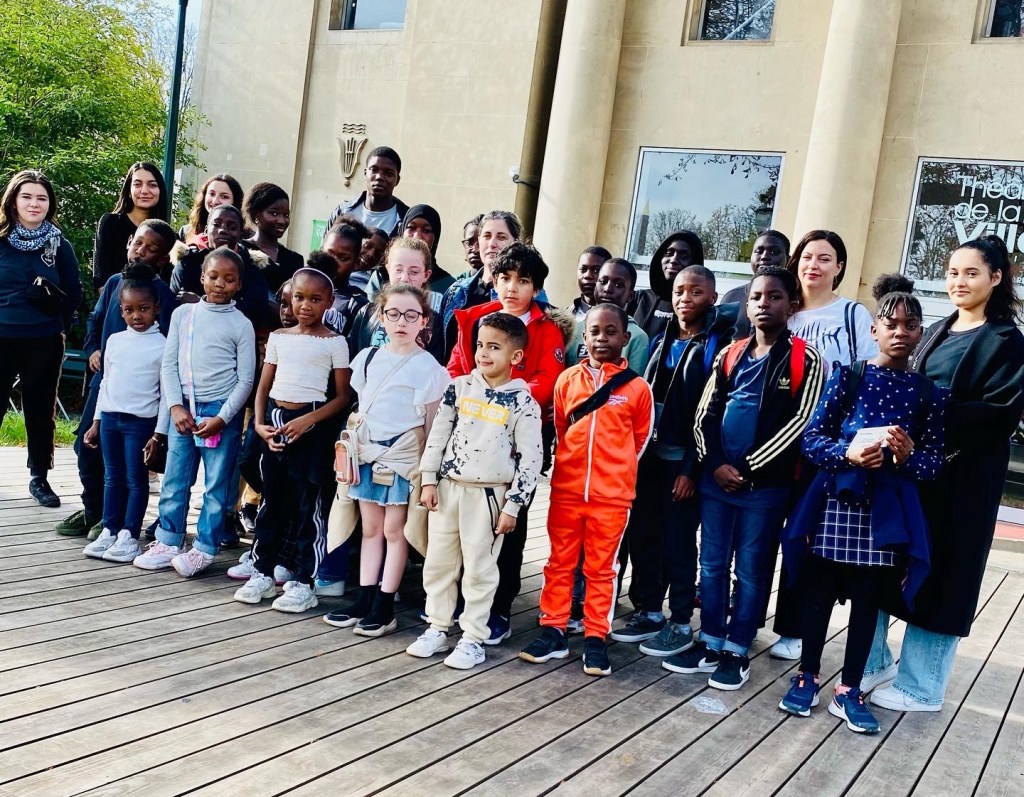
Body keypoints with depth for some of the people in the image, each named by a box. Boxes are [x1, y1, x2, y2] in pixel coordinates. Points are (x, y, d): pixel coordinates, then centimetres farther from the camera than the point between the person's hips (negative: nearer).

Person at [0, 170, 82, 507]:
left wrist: (58, 326, 3)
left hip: (45, 344, 1)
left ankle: (39, 477, 23)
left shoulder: (59, 245, 1)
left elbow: (74, 293, 7)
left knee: (41, 411, 10)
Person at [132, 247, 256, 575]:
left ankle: (204, 549, 13)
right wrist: (176, 406, -6)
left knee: (216, 484, 3)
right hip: (183, 408, 3)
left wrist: (221, 418, -11)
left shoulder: (241, 325, -2)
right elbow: (168, 364, 5)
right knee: (174, 480, 9)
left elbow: (245, 379, -3)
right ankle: (168, 542, 22)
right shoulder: (183, 314, 6)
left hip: (222, 411, -3)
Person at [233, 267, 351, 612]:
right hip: (275, 421, 4)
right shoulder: (278, 337, 8)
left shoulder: (334, 342, -3)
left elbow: (342, 396, -6)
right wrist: (259, 424, -4)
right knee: (271, 501, 12)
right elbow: (263, 387, 11)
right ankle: (262, 573, 24)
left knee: (308, 506, 1)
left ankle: (303, 582, 10)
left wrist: (307, 421, -17)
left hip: (312, 425, -4)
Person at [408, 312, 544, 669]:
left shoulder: (523, 402, -8)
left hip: (489, 495, -4)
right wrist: (429, 480, 2)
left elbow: (530, 459, -8)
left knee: (479, 569, 3)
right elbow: (437, 434, 7)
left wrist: (513, 506, -9)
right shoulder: (459, 387, 2)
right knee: (438, 562, 11)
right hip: (448, 487, 4)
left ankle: (473, 638, 16)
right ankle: (437, 629, 25)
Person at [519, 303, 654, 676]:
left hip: (612, 494, -2)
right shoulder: (568, 380, 1)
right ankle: (553, 632, 21)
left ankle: (595, 638, 18)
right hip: (566, 489, 2)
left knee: (601, 568, 8)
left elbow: (641, 439, 8)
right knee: (559, 563, 10)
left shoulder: (637, 388, -4)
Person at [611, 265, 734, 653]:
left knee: (678, 541, 1)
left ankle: (680, 624, 14)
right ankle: (648, 612, 24)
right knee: (641, 535, 10)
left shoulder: (718, 345, -8)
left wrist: (692, 468, -16)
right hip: (649, 455, 6)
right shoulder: (661, 342, 14)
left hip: (684, 460, -6)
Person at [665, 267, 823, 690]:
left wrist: (749, 467, -12)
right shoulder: (730, 355, 9)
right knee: (711, 564, 11)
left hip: (766, 484, -4)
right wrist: (716, 463, -8)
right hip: (715, 478, 5)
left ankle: (736, 652, 18)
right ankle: (710, 644, 24)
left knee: (752, 570, 7)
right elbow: (705, 415, 7)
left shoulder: (805, 358, -4)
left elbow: (801, 420, -11)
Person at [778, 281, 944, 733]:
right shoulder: (847, 378, -1)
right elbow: (811, 439, -5)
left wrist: (907, 457, -20)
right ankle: (807, 677, 25)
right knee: (820, 592, 9)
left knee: (868, 600, 9)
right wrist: (847, 453, -23)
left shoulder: (927, 393, 2)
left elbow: (934, 463, 2)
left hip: (887, 512, 1)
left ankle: (849, 690, 21)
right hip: (835, 503, -1)